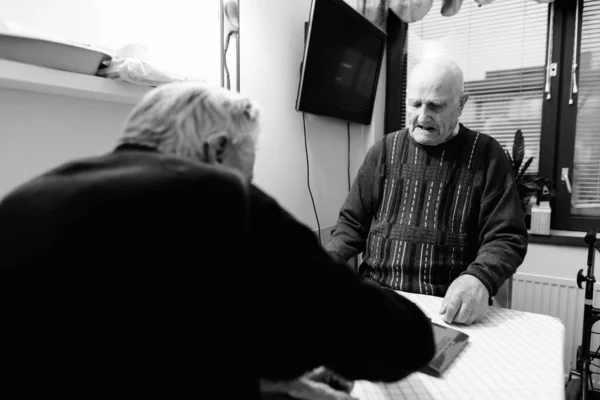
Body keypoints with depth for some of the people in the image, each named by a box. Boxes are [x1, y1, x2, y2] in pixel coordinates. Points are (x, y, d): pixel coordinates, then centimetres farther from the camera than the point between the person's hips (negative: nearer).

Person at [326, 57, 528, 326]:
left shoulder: (486, 155, 1)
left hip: (451, 306, -1)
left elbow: (506, 237, -2)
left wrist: (479, 279, -23)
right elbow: (352, 224, 11)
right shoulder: (384, 150, 9)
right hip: (375, 294, 2)